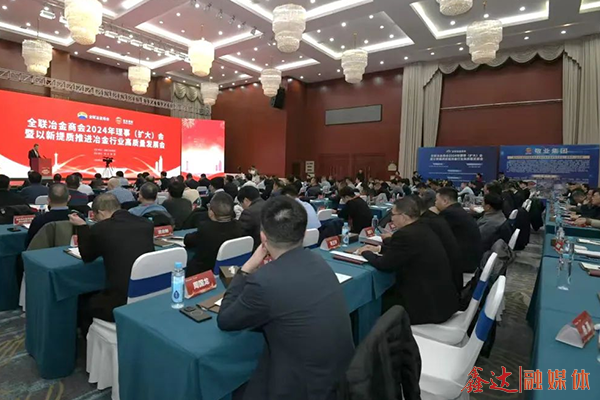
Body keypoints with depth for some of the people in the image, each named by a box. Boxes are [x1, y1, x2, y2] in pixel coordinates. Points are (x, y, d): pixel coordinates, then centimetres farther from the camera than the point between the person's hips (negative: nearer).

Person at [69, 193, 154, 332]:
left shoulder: (99, 228, -8)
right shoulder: (147, 224, 2)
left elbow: (87, 257, 12)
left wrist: (81, 226, 17)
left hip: (121, 304, -5)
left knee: (83, 302, 28)